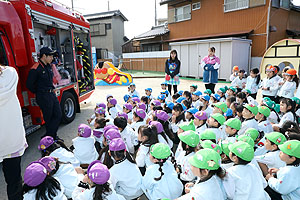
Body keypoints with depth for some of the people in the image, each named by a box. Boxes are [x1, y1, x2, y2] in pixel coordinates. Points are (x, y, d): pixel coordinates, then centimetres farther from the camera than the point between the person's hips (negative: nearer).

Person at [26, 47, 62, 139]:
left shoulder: (48, 66, 11)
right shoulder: (35, 69, -15)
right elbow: (29, 84, -12)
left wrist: (52, 88, 14)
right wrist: (38, 93, -1)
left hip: (52, 94, 8)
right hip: (43, 97, -8)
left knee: (58, 115, 7)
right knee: (48, 118, 2)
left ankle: (53, 136, 19)